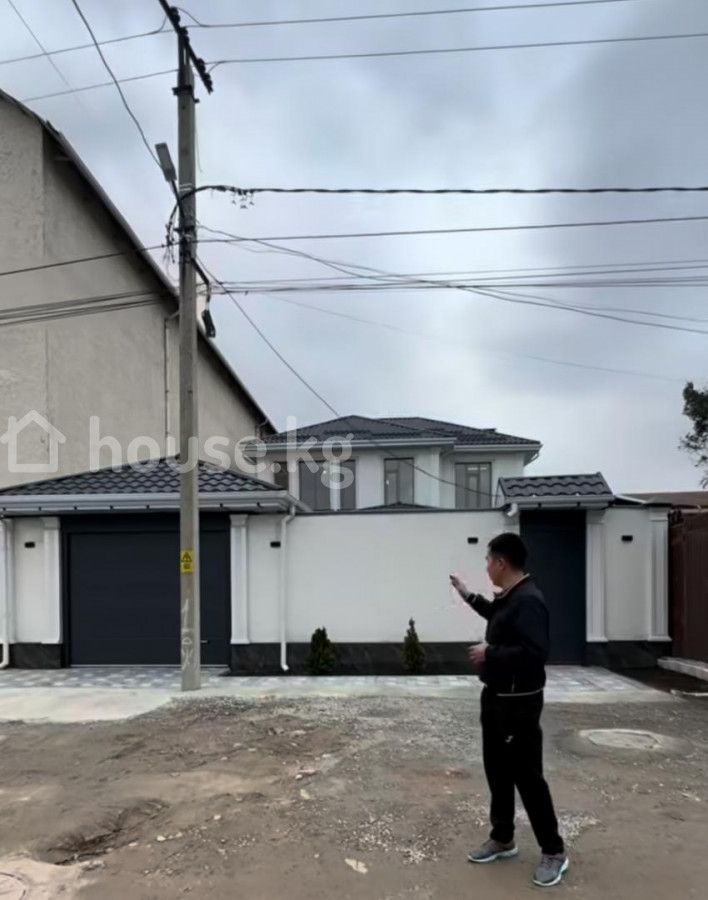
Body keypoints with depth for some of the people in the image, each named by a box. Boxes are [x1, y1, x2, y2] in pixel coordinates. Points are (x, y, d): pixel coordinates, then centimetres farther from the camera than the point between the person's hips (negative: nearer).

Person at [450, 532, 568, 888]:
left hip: (519, 703, -10)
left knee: (527, 776, 0)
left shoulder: (528, 601, -25)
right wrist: (468, 595, 27)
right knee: (497, 770, 18)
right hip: (496, 697, 10)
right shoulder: (507, 596, 6)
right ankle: (502, 839, 33)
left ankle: (553, 852, 16)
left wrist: (490, 653, -23)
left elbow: (534, 653, -33)